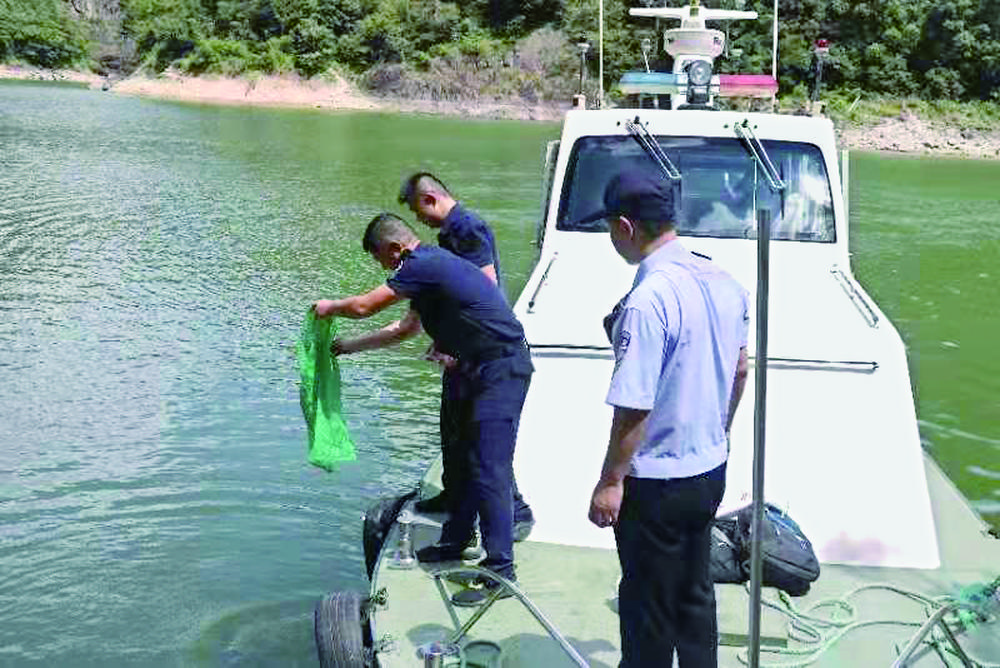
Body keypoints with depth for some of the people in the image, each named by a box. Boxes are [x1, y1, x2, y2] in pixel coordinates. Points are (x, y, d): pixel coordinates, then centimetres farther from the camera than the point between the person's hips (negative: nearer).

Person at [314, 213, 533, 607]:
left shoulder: (424, 264, -15)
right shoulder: (431, 266, 18)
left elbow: (363, 307, -12)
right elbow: (406, 328, 29)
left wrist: (331, 307, 9)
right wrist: (349, 347, 31)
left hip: (501, 370, -11)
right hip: (485, 370, 11)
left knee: (488, 469, -10)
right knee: (466, 458, 19)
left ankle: (500, 572, -7)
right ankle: (455, 542, 33)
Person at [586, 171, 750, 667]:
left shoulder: (647, 300, -26)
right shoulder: (724, 282, 0)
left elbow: (634, 407, -24)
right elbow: (740, 371, 12)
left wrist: (611, 481, -14)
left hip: (656, 482, -8)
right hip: (712, 470, 8)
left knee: (647, 608, 11)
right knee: (695, 591, 23)